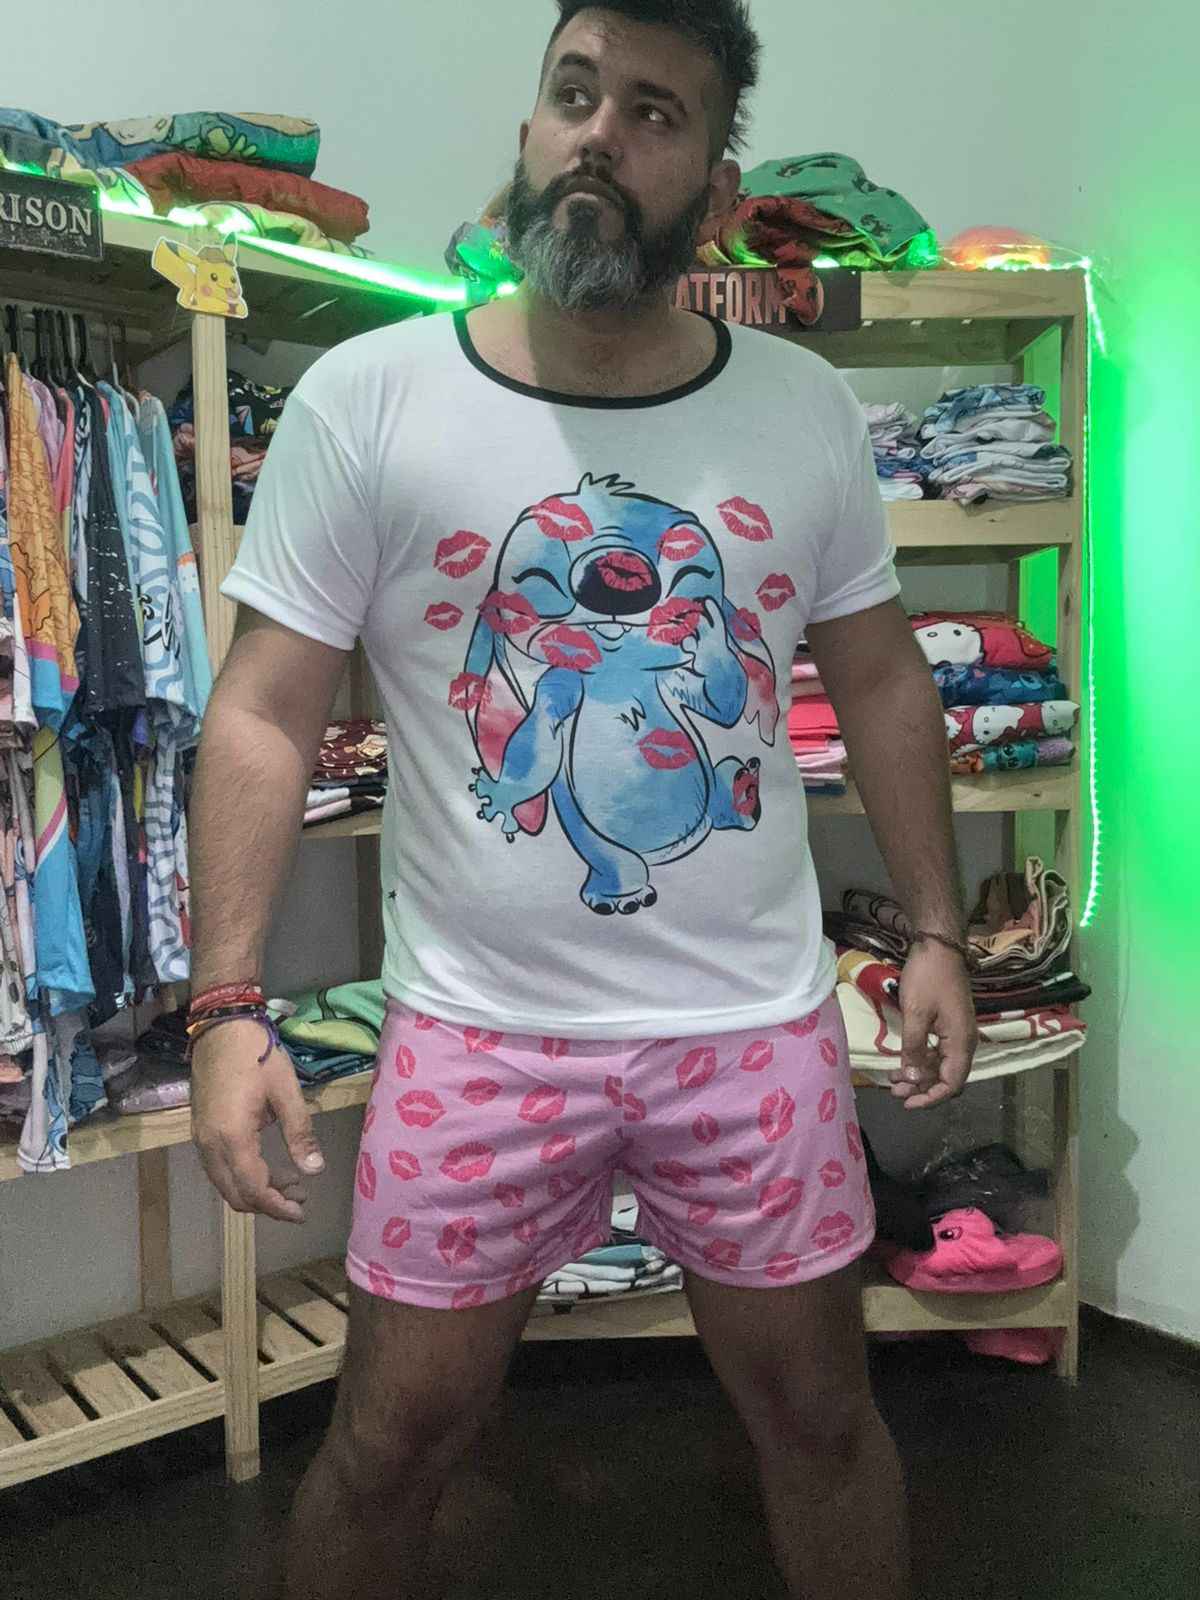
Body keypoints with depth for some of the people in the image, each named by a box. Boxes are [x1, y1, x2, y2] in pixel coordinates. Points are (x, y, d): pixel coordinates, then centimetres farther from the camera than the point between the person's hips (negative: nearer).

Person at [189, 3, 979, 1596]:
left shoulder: (807, 407, 2)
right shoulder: (364, 400, -6)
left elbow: (882, 680, 9)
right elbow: (265, 715, -7)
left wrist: (938, 931, 6)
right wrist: (230, 1005, -13)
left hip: (757, 1026, 2)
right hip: (476, 1031, -1)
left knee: (821, 1413, 18)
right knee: (391, 1440, 13)